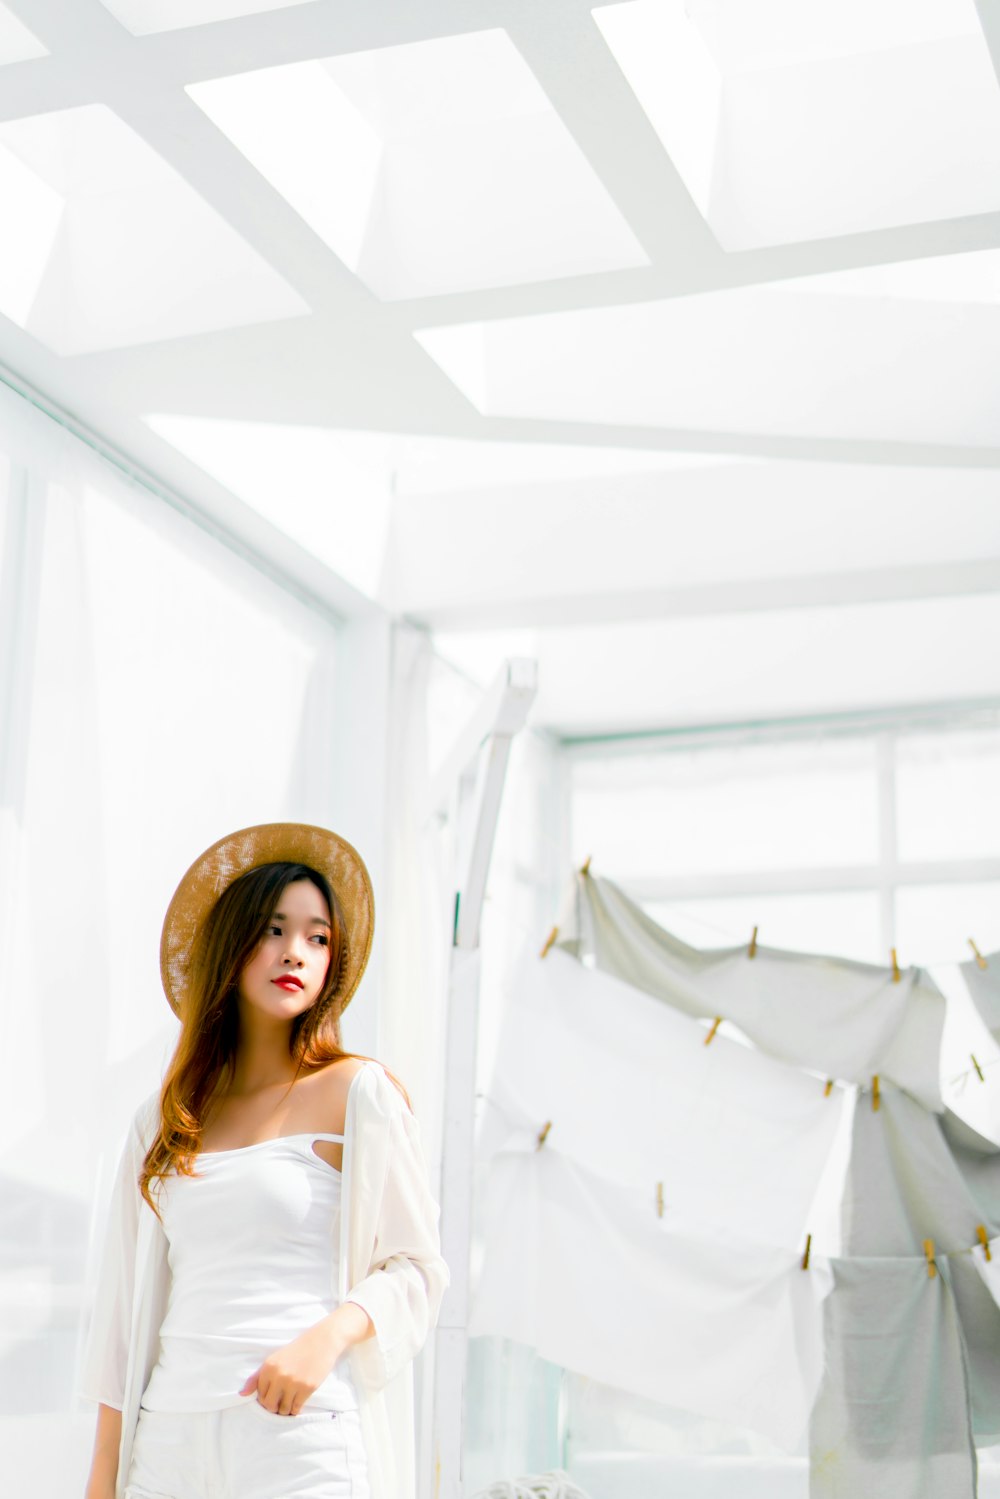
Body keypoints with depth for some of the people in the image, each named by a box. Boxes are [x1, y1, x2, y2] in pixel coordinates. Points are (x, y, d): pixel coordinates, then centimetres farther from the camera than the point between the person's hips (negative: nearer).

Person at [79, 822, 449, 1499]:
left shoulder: (360, 1093, 0)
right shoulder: (161, 1121, 12)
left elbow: (419, 1268, 0)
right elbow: (126, 1304, 13)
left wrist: (328, 1335, -18)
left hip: (302, 1433, -3)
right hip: (168, 1439, 4)